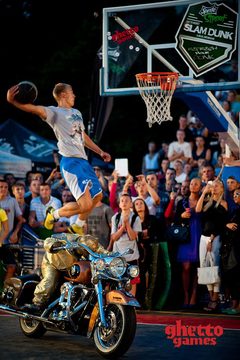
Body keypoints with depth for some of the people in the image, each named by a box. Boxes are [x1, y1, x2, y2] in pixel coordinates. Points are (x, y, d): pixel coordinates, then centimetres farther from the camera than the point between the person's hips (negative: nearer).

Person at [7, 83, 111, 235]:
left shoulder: (77, 113, 20)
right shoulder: (55, 112, -7)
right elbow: (35, 109, -26)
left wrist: (100, 152, 34)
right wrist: (13, 101, -44)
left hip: (83, 160, 9)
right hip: (71, 161, -9)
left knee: (97, 196, 20)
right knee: (86, 204, -17)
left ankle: (78, 226, 35)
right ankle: (54, 214, 7)